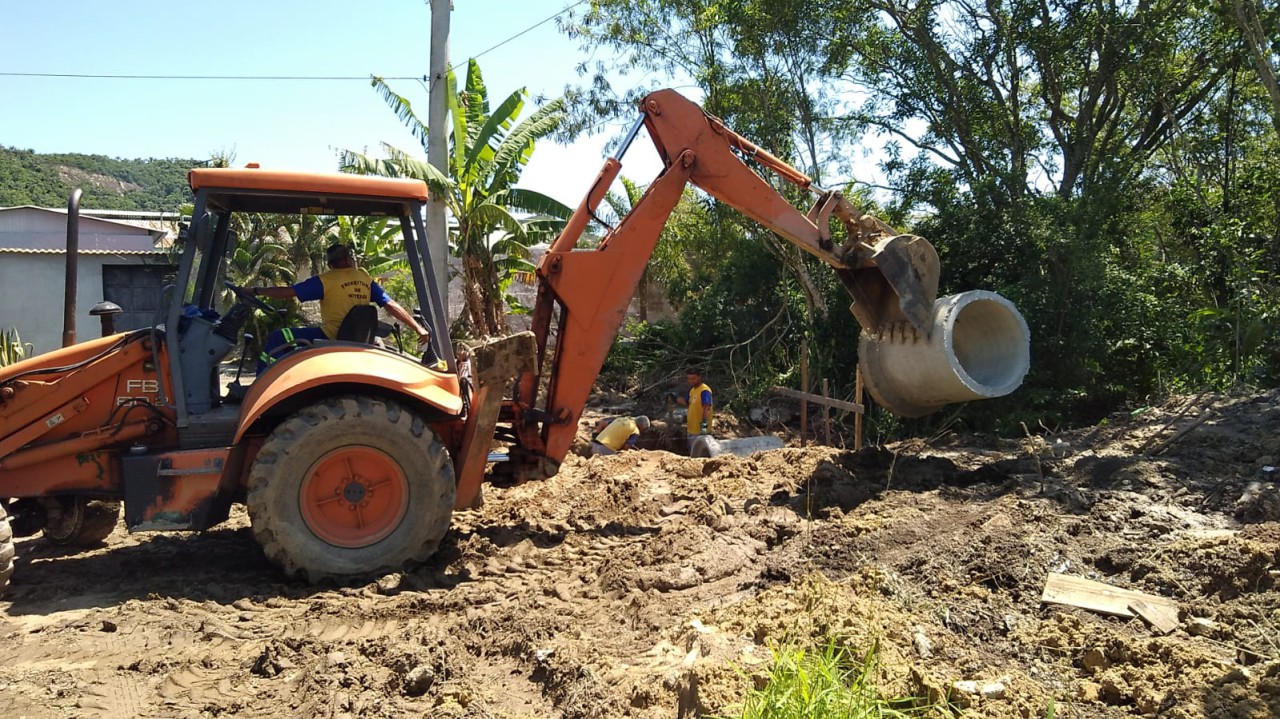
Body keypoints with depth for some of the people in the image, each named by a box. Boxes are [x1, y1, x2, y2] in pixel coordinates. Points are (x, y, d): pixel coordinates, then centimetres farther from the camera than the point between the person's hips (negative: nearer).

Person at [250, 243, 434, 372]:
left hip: (330, 338, -7)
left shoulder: (326, 280, -8)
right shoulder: (366, 279, 6)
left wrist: (256, 291, 4)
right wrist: (419, 328, 4)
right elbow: (391, 305, 1)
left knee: (276, 340, 1)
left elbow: (287, 292, -8)